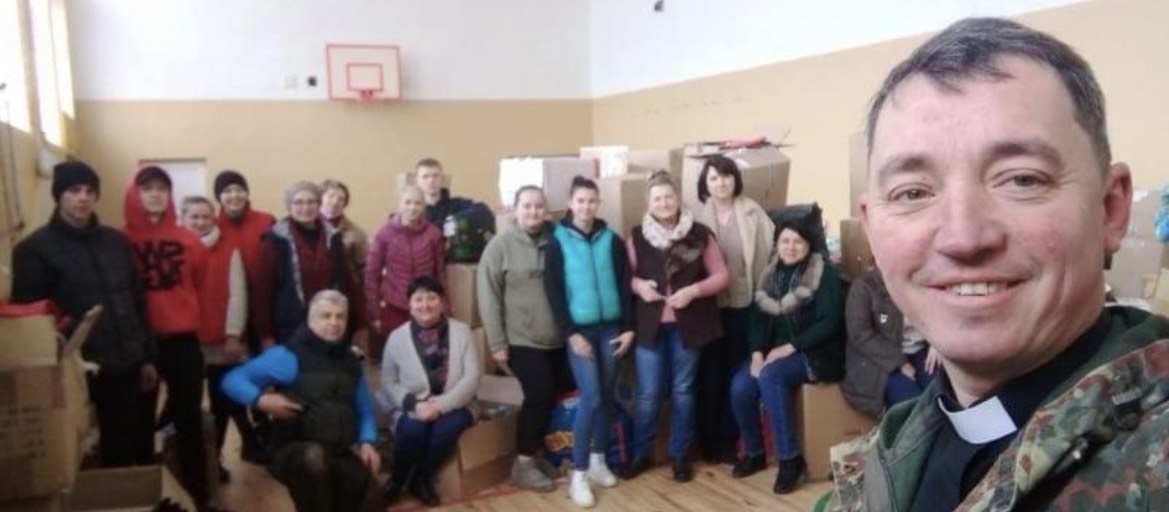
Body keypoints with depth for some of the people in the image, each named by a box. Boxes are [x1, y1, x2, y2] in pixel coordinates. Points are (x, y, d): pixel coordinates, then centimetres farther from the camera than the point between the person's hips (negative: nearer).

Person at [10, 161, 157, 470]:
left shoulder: (116, 241, 11)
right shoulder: (34, 250, -4)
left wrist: (148, 357, 11)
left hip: (129, 367, 5)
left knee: (141, 448, 13)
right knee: (114, 455, 2)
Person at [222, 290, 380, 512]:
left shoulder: (351, 361, 13)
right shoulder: (288, 355, -3)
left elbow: (364, 410, 17)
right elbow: (232, 380, -4)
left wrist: (367, 442, -1)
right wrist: (261, 399, -21)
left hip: (342, 454, 3)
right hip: (294, 451, -3)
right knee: (314, 456, -39)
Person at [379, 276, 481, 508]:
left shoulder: (461, 331, -2)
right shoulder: (397, 337, 1)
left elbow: (473, 376, -9)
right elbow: (388, 383, 1)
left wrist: (441, 405, -21)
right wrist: (414, 404, -18)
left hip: (452, 407, 0)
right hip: (412, 410, 0)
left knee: (449, 425, -32)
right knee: (413, 427, -32)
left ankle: (422, 479, -6)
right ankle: (396, 479, -3)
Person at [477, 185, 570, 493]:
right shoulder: (500, 245, -6)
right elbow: (488, 296, -8)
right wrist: (497, 342, -12)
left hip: (558, 339, 5)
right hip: (522, 340, -4)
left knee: (551, 396, 11)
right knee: (540, 395, -8)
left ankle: (534, 453, 30)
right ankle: (523, 464, 9)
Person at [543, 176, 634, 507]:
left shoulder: (612, 240, 5)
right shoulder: (558, 242, -3)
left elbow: (625, 284, 6)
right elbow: (553, 292, -6)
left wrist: (629, 327, 0)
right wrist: (570, 333, -12)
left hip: (611, 328, 3)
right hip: (579, 330, -3)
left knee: (607, 397, 9)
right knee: (590, 398, -10)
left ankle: (598, 460, 26)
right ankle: (578, 474, 0)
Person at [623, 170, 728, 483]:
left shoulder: (700, 234, -3)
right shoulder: (637, 237, 0)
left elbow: (721, 276, -1)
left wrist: (693, 290, -16)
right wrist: (638, 285, -13)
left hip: (687, 326, 0)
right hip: (649, 326, 0)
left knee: (683, 392, 12)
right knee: (648, 394, 5)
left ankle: (680, 455, 27)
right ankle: (640, 453, 23)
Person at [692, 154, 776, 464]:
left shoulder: (752, 213, -1)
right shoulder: (697, 218, -1)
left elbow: (768, 250, -2)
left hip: (744, 303, 0)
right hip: (709, 304, 0)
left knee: (735, 371, 8)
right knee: (709, 372, 6)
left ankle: (728, 438, 21)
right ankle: (708, 439, 19)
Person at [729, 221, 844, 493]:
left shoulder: (826, 275, -6)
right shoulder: (771, 275, 12)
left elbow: (830, 322, -15)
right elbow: (757, 318, 7)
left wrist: (790, 348, -20)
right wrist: (757, 353, -10)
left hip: (816, 353, -5)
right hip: (774, 352, 6)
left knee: (770, 376, -33)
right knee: (740, 386, -20)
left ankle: (790, 458, -21)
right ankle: (754, 452, 5)